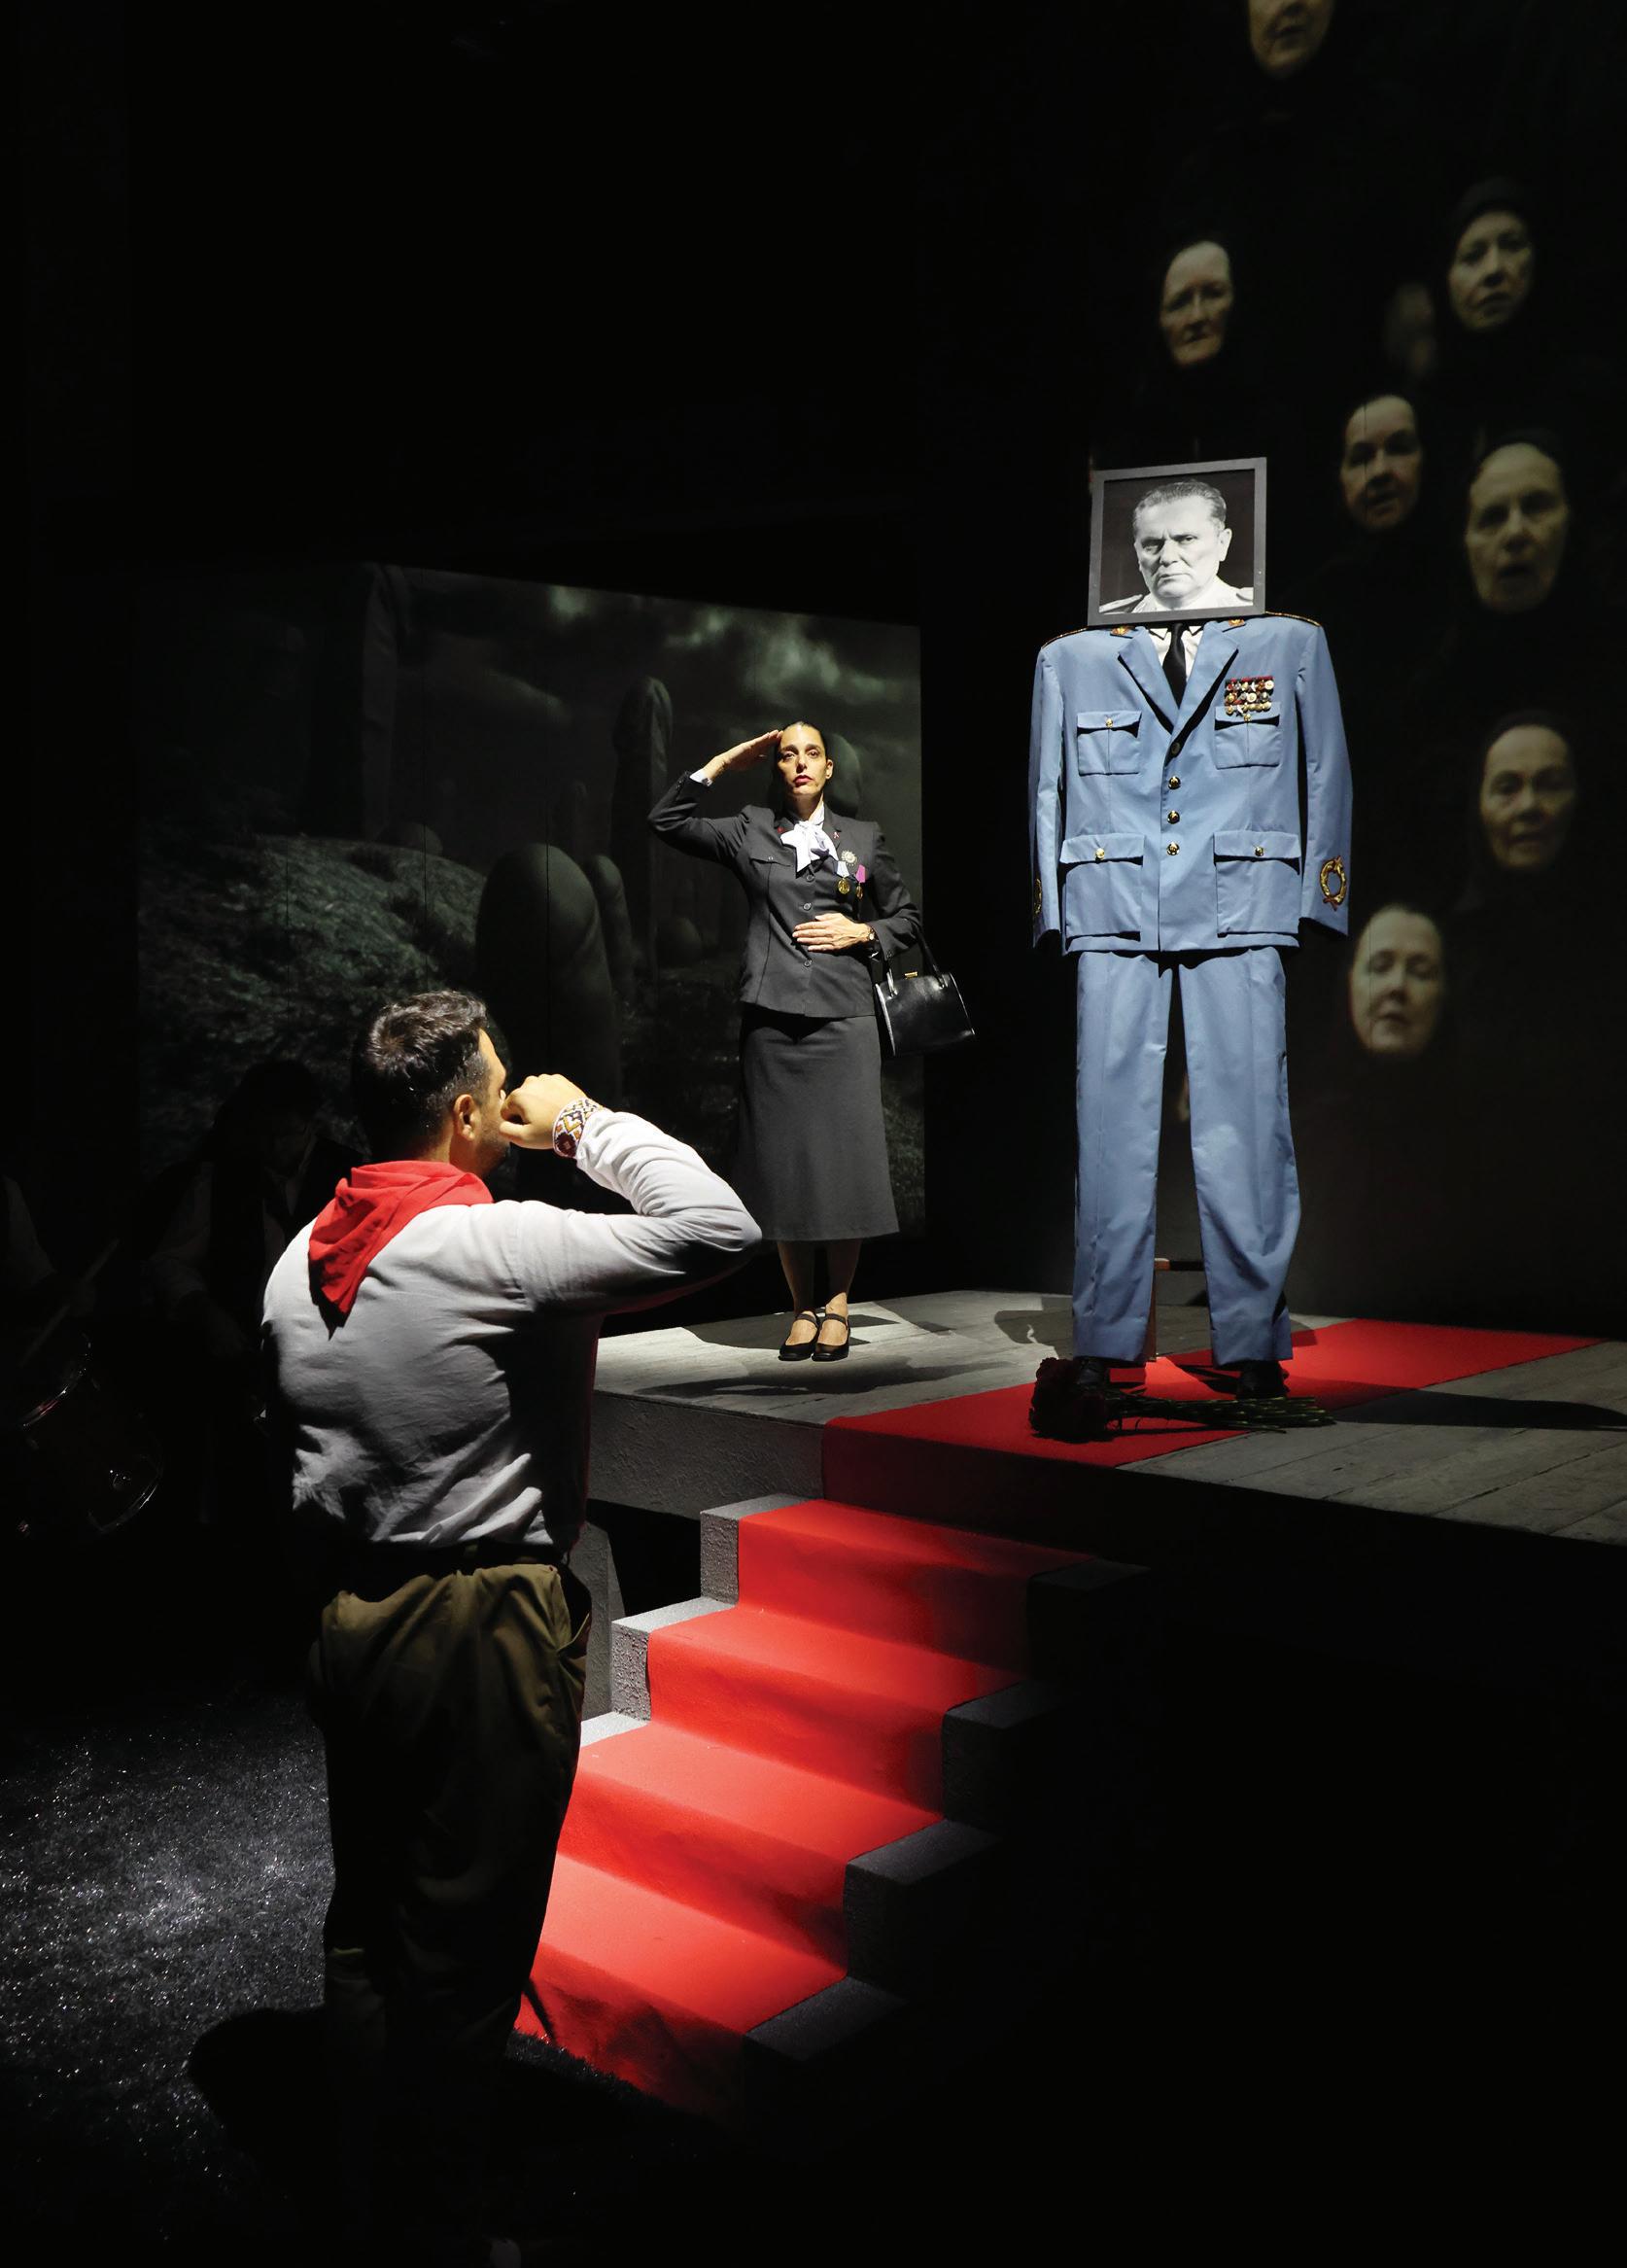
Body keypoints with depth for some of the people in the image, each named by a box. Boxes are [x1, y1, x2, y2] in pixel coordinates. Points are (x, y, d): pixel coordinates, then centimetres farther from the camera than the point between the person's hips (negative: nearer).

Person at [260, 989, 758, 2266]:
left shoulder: (300, 1263, 5)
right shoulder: (497, 1247, -20)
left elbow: (292, 1448, 13)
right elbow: (719, 1229, -24)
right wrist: (588, 1126, -11)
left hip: (348, 1618, 8)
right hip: (483, 1627, -8)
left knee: (369, 1922, 20)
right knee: (462, 1953, 6)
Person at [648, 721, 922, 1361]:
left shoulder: (864, 838, 14)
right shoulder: (751, 832, 14)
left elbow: (906, 917, 19)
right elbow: (668, 821, 10)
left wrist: (863, 934, 0)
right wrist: (723, 764, 9)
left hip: (841, 1019, -1)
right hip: (771, 1020, 1)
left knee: (844, 1160, -4)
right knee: (783, 1163, 1)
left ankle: (837, 1306, 7)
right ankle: (802, 1308, 11)